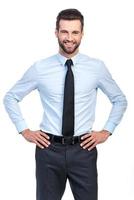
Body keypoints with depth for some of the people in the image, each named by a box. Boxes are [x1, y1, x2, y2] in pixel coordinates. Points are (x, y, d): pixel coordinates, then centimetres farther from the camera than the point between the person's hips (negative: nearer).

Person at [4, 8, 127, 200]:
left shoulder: (97, 67, -1)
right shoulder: (40, 68, -2)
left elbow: (120, 100, 12)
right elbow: (10, 98, 10)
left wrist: (106, 131, 4)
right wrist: (25, 130, 3)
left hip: (83, 149, 0)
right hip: (49, 149, 0)